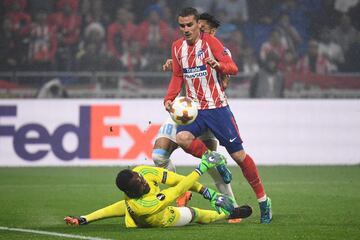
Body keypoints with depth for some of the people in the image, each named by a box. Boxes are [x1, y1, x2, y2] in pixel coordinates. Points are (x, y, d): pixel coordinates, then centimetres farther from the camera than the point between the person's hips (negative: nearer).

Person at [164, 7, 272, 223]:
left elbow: (233, 68, -13)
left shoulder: (210, 42, -7)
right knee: (182, 137, -27)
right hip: (194, 109, 4)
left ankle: (263, 201, 9)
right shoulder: (177, 47, 7)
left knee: (238, 154, -3)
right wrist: (169, 99, 1)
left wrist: (219, 65, -35)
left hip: (217, 107, -4)